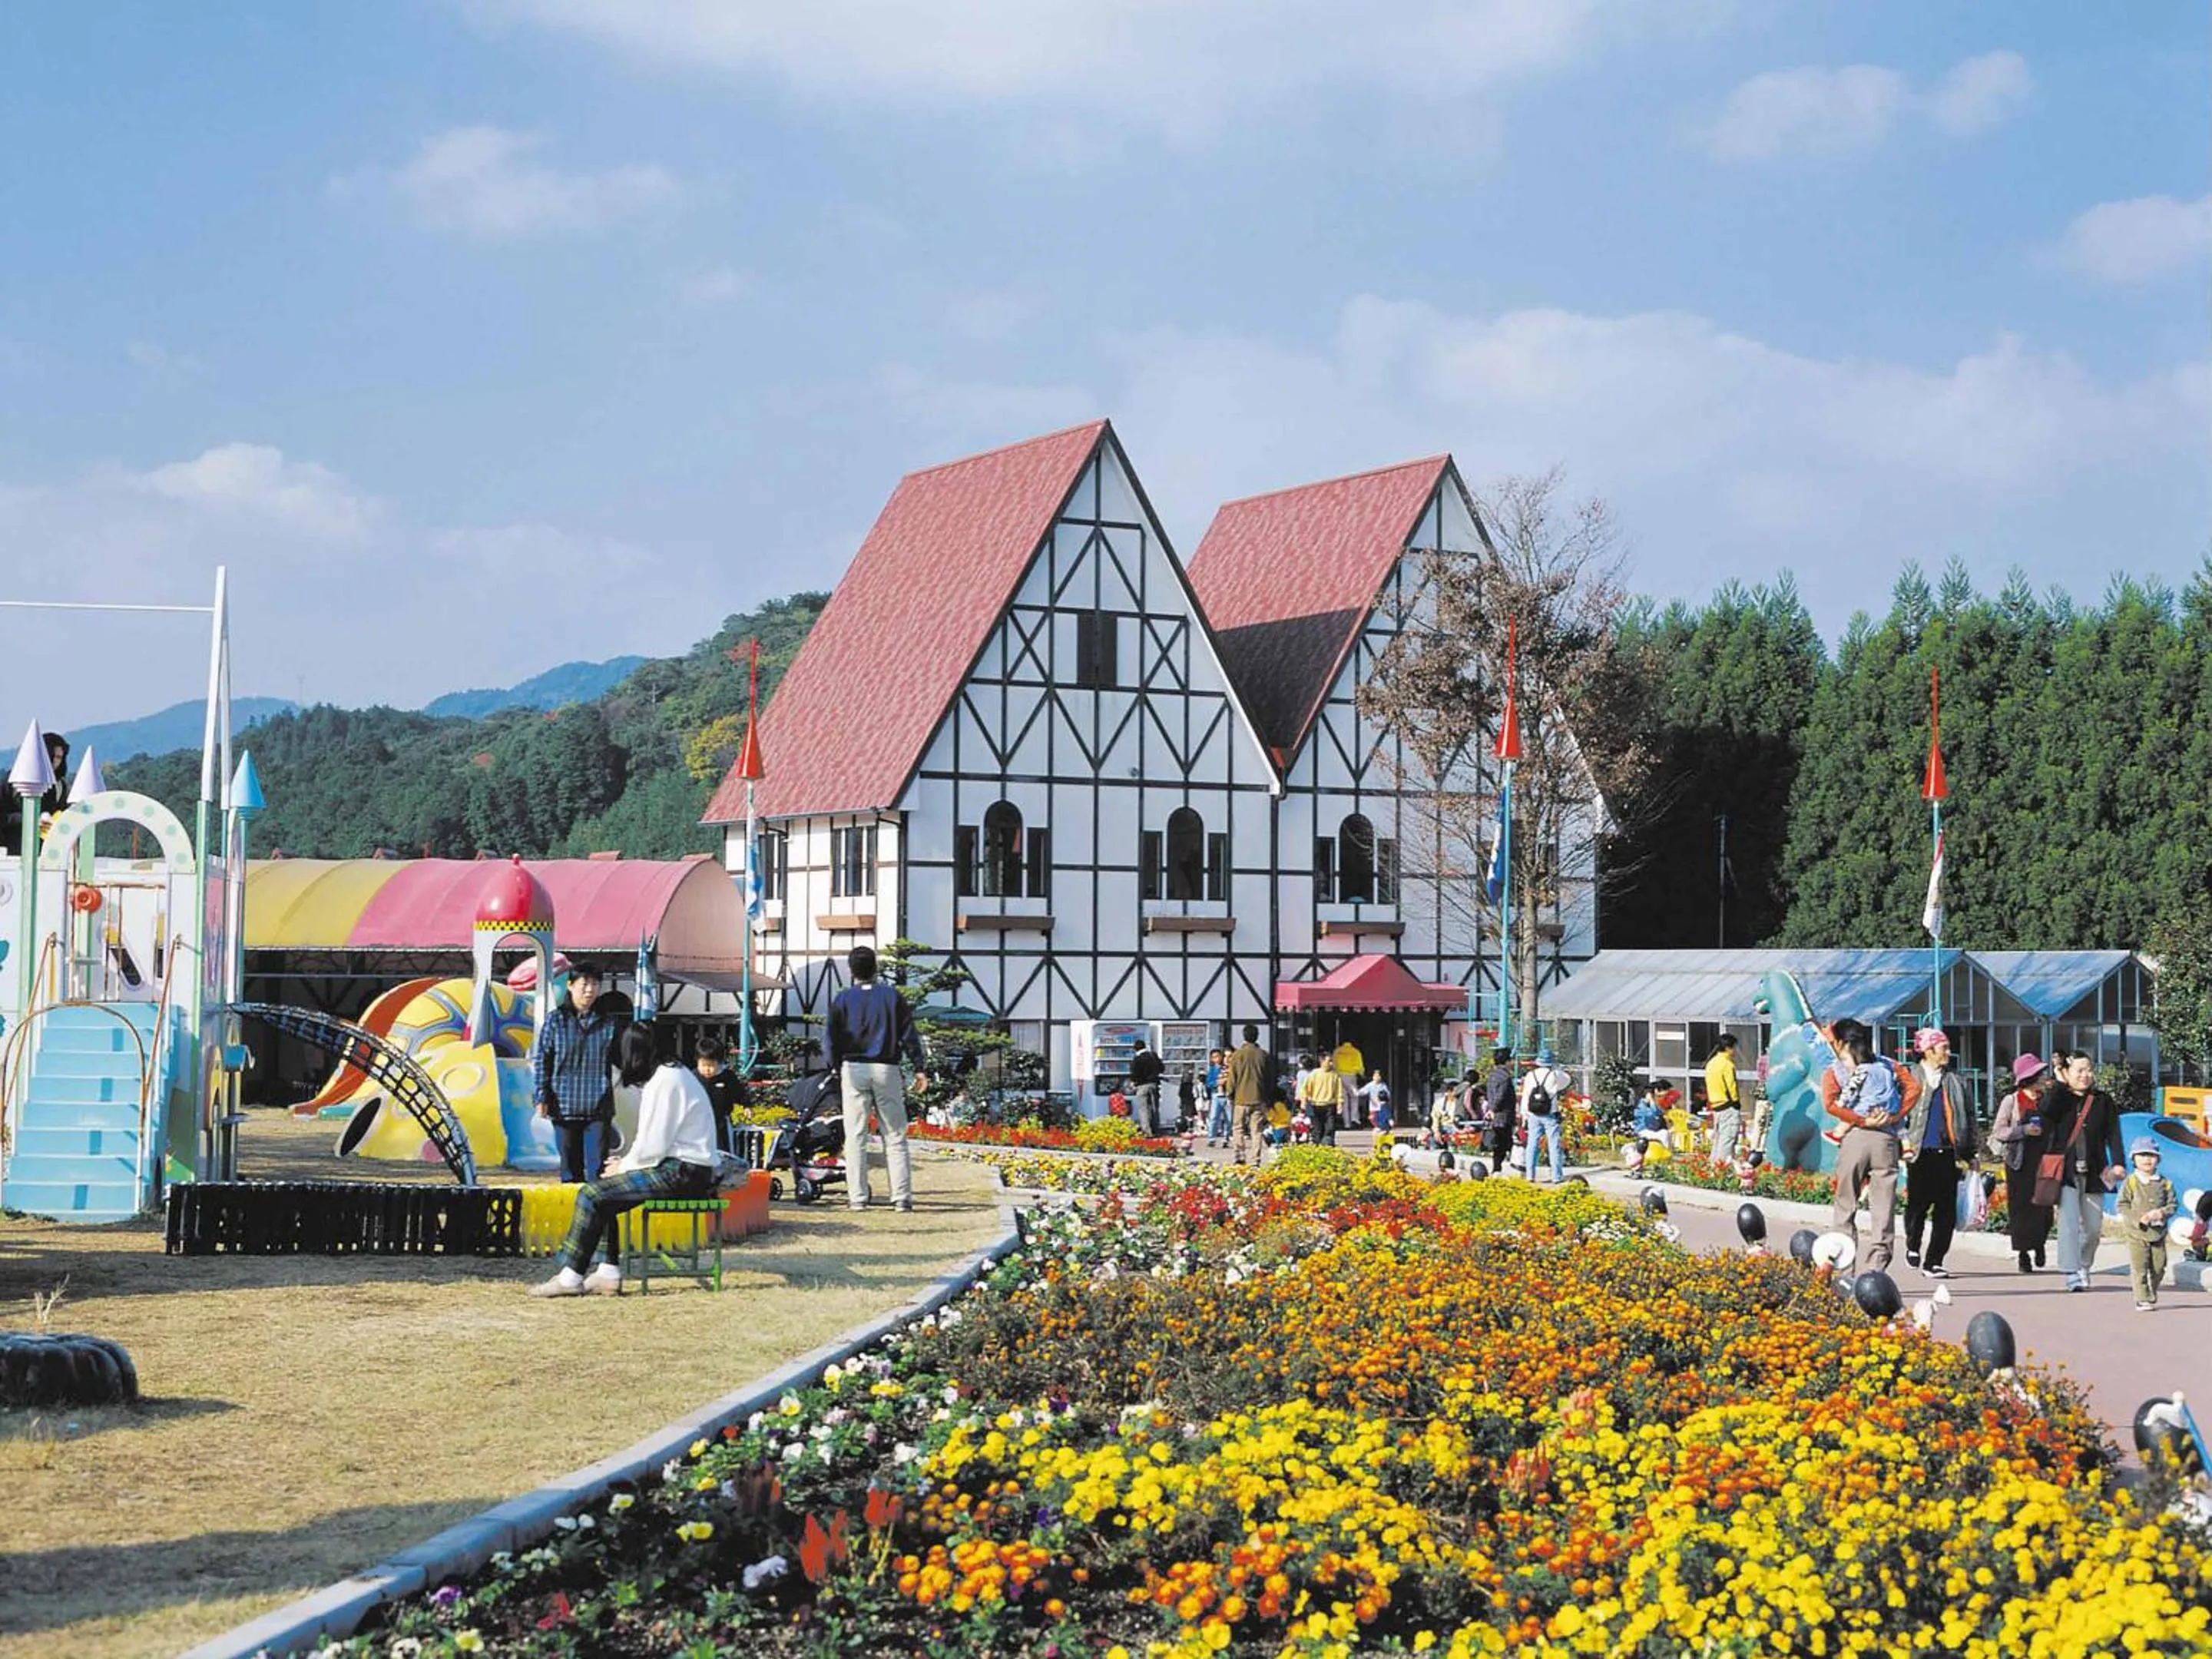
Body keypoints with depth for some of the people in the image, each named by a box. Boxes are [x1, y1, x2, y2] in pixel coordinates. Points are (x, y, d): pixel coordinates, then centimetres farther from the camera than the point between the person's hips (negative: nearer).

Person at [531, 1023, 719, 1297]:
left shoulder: (666, 1081, -14)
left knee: (591, 1195, -12)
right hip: (678, 1168, 10)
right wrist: (627, 1162, 6)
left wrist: (624, 1166, -2)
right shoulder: (667, 1074, 18)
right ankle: (609, 1273, 5)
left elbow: (653, 1146, -18)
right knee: (603, 1198, 11)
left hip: (682, 1173, -10)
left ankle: (571, 1277, -6)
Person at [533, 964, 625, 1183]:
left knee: (598, 1166, -4)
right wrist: (542, 1097, -4)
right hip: (564, 1105, 0)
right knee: (570, 1164, 8)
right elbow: (541, 1061, 2)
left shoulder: (609, 1022, 6)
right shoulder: (556, 1021, 1)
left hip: (598, 1107, 0)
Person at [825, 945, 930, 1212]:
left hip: (854, 1069, -1)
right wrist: (919, 1068, 5)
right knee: (895, 1137, 4)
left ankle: (857, 1197, 0)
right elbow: (909, 1034, 3)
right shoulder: (892, 996, 4)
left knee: (855, 1137, 3)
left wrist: (836, 1068, 14)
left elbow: (832, 1038, 2)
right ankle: (902, 1197, 0)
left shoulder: (842, 999, 2)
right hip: (887, 1070, 1)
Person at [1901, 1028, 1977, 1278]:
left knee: (1946, 1210, -1)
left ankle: (1934, 1262, 5)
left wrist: (1970, 1154, 12)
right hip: (1920, 1154, -3)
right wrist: (1904, 1142, -7)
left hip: (1949, 1153, 3)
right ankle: (1912, 1246, 29)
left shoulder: (1956, 1081, 13)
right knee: (1918, 1204, 1)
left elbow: (1969, 1117, 15)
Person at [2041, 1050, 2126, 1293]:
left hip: (2093, 1172, 3)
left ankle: (2084, 1267, 25)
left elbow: (2113, 1134, 5)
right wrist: (2060, 1082, -11)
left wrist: (2118, 1163, -7)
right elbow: (2047, 1111, -19)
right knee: (2069, 1222, -13)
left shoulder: (2103, 1101, 10)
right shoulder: (2058, 1098, 4)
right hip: (2064, 1171, -3)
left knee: (2093, 1226, 5)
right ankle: (2073, 1274, -13)